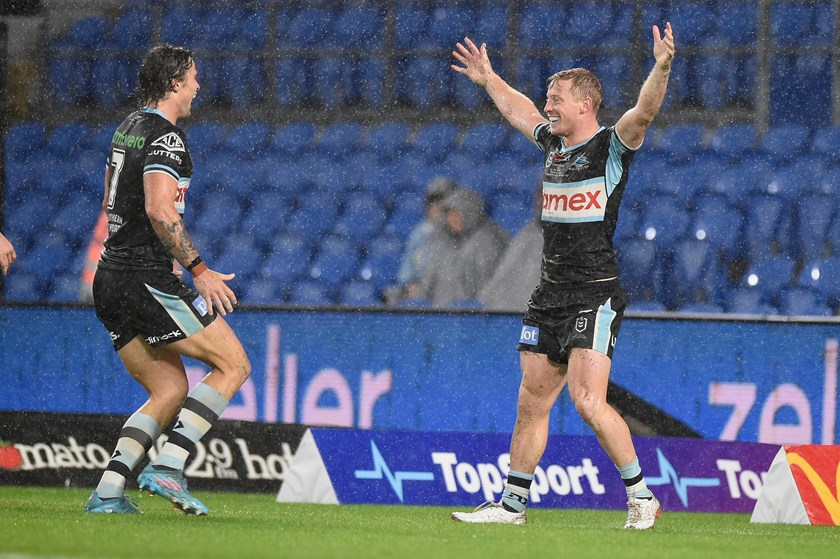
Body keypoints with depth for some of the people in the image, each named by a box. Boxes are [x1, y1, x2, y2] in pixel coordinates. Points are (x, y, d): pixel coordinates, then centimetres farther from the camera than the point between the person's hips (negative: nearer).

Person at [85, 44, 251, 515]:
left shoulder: (130, 127, 17)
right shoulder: (166, 137, -13)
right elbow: (159, 210, -25)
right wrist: (199, 271, -23)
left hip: (111, 280, 9)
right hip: (147, 279, -9)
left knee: (170, 391, 12)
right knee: (233, 365, -3)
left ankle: (108, 492, -1)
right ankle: (168, 467, -14)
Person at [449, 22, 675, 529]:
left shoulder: (612, 146, -6)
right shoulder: (554, 143, 15)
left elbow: (644, 112, -25)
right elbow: (518, 109, 34)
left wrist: (661, 69, -40)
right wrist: (488, 79, 46)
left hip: (595, 293, -8)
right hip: (550, 296, 8)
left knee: (589, 402, -17)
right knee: (532, 404, 11)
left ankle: (642, 496, -7)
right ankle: (513, 503, 19)